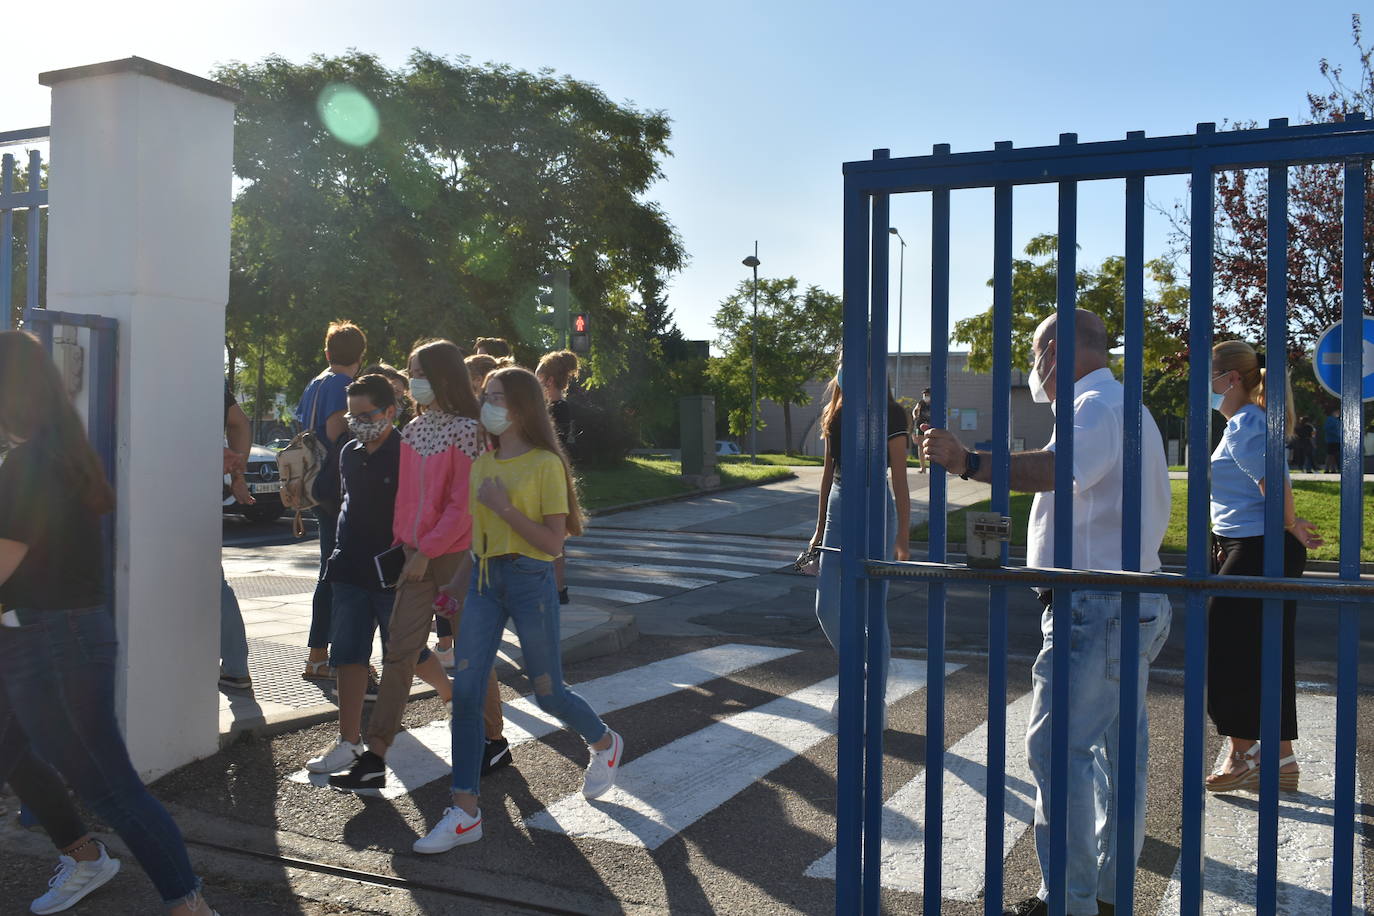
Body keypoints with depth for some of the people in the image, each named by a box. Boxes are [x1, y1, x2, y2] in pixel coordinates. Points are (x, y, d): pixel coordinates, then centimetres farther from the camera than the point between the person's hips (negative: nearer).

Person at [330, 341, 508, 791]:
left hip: (457, 552, -6)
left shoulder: (466, 430, -12)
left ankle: (495, 741, 25)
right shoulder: (413, 429, 10)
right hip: (416, 553, 7)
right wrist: (402, 543, 7)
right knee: (399, 652, 3)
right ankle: (374, 758, 6)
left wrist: (426, 551, -16)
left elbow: (463, 505, -16)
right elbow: (406, 494, 15)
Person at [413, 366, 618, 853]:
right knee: (465, 692, -3)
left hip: (530, 581, -6)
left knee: (548, 693, 7)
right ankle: (466, 812, 4)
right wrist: (461, 580, 17)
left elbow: (552, 542, -13)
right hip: (485, 580, 6)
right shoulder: (482, 463, 11)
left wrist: (503, 506, -18)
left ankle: (605, 745, 38)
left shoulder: (546, 464, -9)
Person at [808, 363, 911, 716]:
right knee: (826, 609, 3)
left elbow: (900, 479, -9)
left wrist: (903, 538, -11)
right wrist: (820, 528, 18)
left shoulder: (890, 414, -8)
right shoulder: (835, 413, 9)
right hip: (839, 508, 6)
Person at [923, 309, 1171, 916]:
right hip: (1137, 603, 11)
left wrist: (970, 464, -45)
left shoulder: (1098, 405, -15)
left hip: (1096, 609, -11)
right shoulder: (1127, 407, 21)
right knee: (1120, 747, 17)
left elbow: (1056, 468, -35)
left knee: (1058, 750, -7)